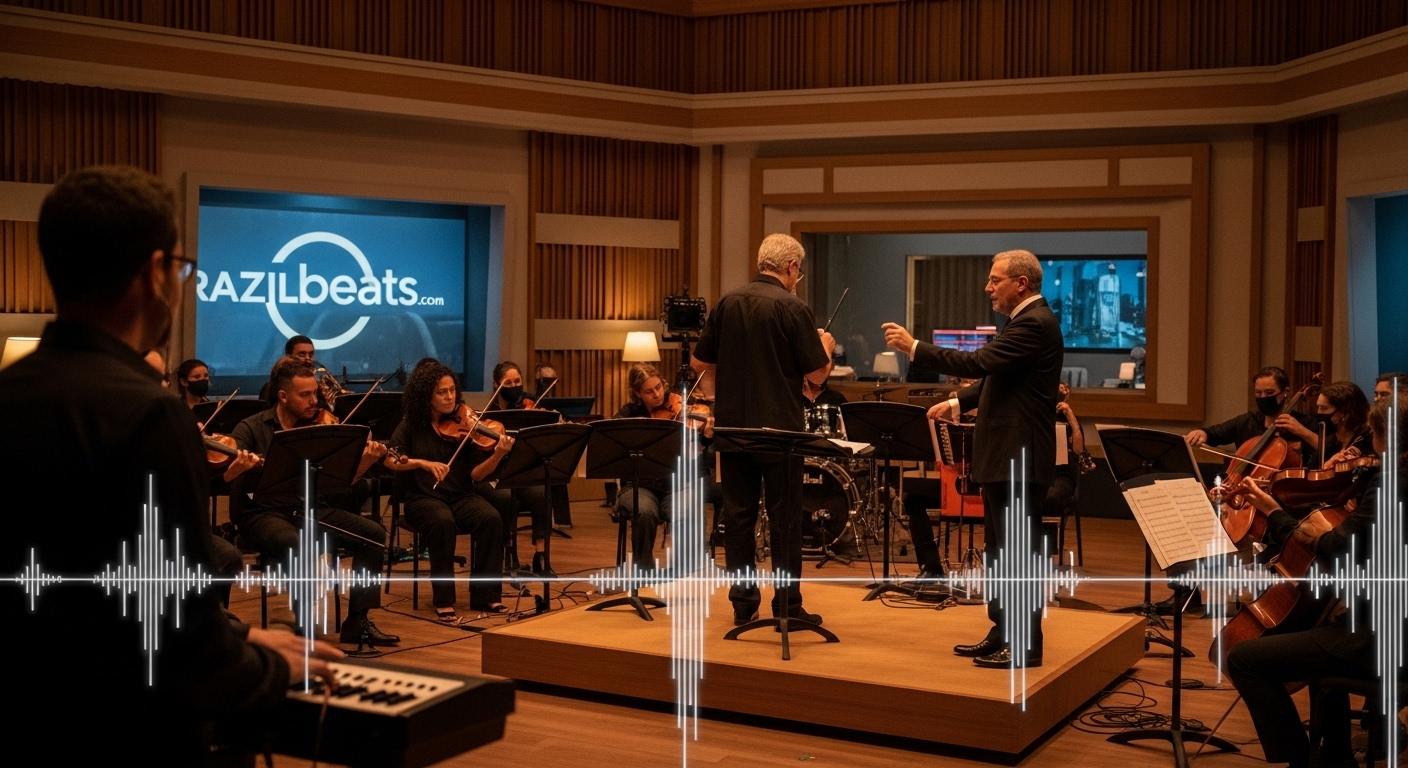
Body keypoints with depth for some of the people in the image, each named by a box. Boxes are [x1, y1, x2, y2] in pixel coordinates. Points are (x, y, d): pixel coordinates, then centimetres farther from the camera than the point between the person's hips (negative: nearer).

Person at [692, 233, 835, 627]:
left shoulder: (728, 302, 5)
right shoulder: (793, 308, -10)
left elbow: (700, 363, 9)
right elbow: (816, 374, -8)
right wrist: (826, 347, 11)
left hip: (733, 427, 5)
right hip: (779, 427, -4)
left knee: (738, 515, 9)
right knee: (785, 518, 3)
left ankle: (743, 603, 12)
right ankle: (788, 607, 7)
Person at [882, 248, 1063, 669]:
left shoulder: (1035, 323, -18)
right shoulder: (1026, 320, 15)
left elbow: (978, 363, -25)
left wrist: (914, 347, -21)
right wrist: (958, 402, 12)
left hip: (1019, 459, -11)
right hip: (1003, 457, 11)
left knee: (1020, 551, -4)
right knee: (999, 550, 16)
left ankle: (1025, 645, 4)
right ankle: (1002, 634, 25)